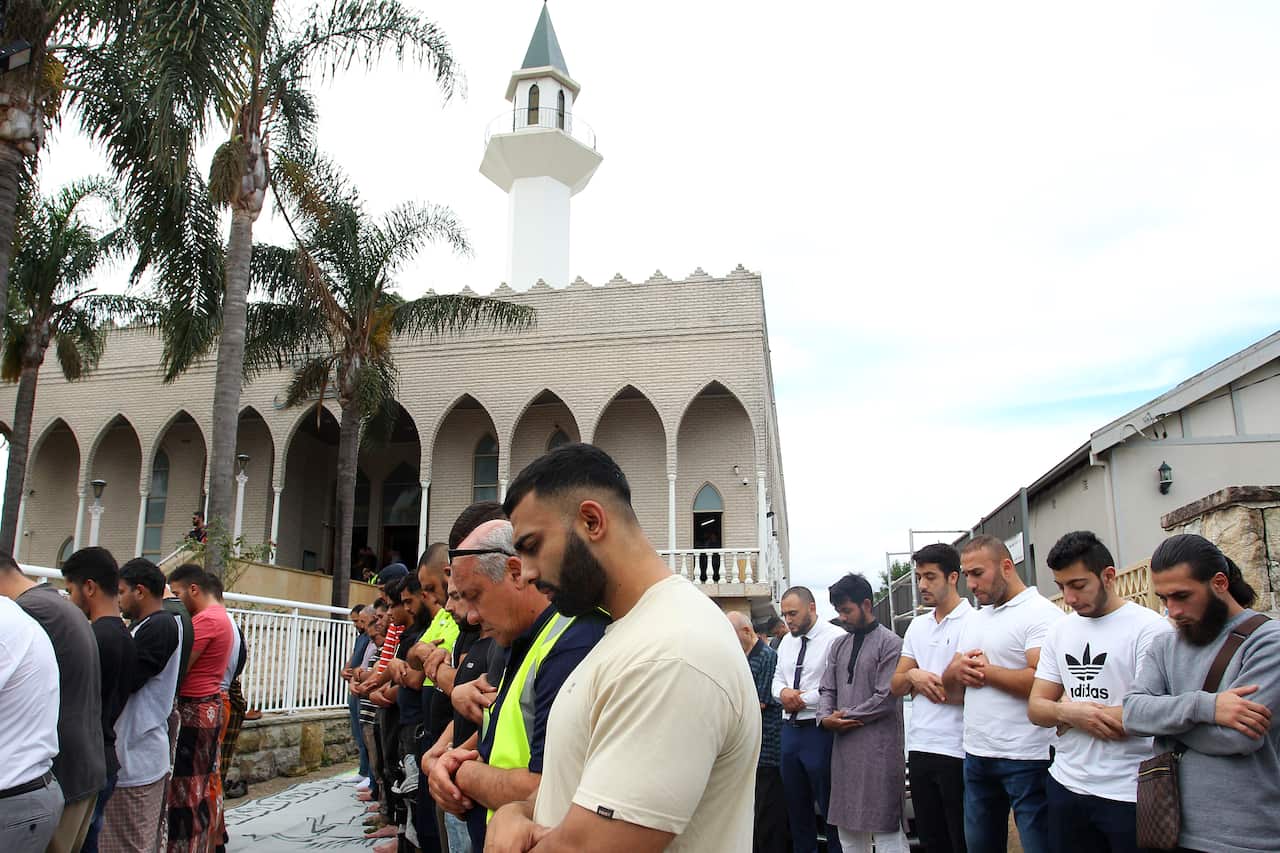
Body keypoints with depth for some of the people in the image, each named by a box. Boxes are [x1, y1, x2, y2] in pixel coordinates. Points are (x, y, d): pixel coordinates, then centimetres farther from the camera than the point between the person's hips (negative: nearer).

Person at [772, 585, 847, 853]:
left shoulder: (835, 638, -14)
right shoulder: (787, 641, 13)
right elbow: (777, 678, 19)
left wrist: (804, 699, -15)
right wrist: (782, 692, -4)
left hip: (819, 730, -8)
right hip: (790, 729, 8)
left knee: (829, 803, 3)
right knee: (796, 803, 17)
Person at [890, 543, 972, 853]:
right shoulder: (917, 625, 13)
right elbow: (897, 686, 14)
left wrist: (927, 686, -8)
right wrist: (913, 676, -8)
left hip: (958, 751, -7)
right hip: (920, 747, 7)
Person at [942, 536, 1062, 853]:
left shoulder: (1042, 613, -10)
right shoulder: (974, 621, 15)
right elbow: (949, 681, 18)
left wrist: (984, 670, -12)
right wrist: (956, 671, -5)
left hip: (1025, 759, -8)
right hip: (976, 755, 8)